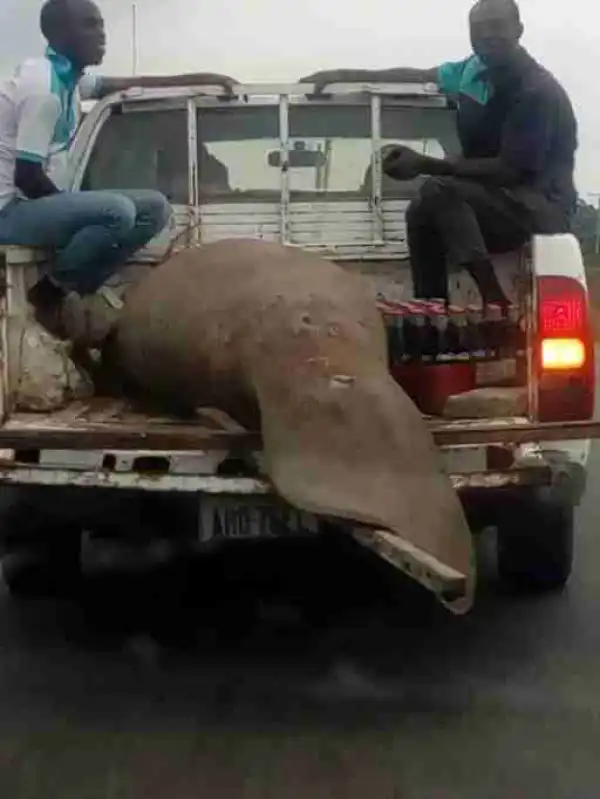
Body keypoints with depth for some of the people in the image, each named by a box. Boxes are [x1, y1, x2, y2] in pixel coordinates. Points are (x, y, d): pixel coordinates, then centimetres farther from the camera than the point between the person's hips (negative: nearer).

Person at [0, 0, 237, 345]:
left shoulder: (68, 77, 9)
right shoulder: (42, 86, -19)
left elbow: (127, 84, 23)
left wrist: (202, 79, 22)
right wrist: (74, 208, -6)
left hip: (40, 202, 10)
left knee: (155, 207, 3)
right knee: (117, 211, -33)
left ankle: (73, 289, -2)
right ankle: (50, 292, -10)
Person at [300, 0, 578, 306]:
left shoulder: (538, 91, -19)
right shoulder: (476, 71, 5)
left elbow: (510, 170, -22)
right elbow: (417, 76, 17)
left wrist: (425, 165, -24)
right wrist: (344, 75, 11)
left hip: (541, 206, -9)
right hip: (497, 199, 9)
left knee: (439, 192, -26)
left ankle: (496, 304, -29)